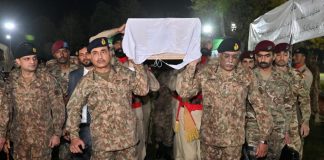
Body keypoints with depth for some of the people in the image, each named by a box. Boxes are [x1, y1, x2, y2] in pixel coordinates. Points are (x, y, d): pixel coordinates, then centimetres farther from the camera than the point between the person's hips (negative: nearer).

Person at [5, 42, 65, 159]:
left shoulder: (47, 79, -9)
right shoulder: (12, 80, -1)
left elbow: (58, 107, -7)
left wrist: (57, 133, -8)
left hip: (43, 137, -3)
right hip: (19, 137, 3)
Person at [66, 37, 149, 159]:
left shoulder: (124, 73, -1)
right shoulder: (86, 82, -5)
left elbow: (143, 90, -10)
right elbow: (73, 108, 1)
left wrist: (137, 64, -15)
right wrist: (74, 136, -4)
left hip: (127, 138, 2)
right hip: (102, 142, -1)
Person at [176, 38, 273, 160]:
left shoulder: (247, 77, -5)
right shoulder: (205, 74, -3)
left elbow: (260, 107, -1)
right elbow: (184, 93, -11)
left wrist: (264, 138, -3)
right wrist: (192, 64, -16)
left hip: (234, 140, -1)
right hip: (208, 138, 1)